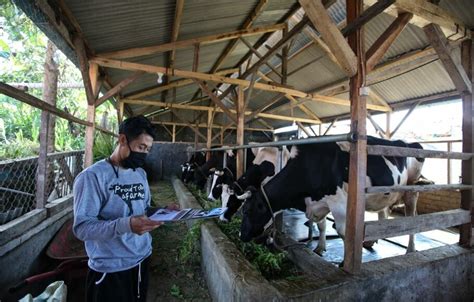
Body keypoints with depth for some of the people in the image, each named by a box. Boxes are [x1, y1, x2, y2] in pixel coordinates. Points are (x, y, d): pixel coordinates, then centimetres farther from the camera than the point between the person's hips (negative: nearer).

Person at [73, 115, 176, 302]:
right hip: (110, 270, -7)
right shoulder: (92, 176, -18)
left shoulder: (141, 174, 6)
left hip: (142, 260, 7)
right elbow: (81, 227, -23)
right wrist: (125, 225, -37)